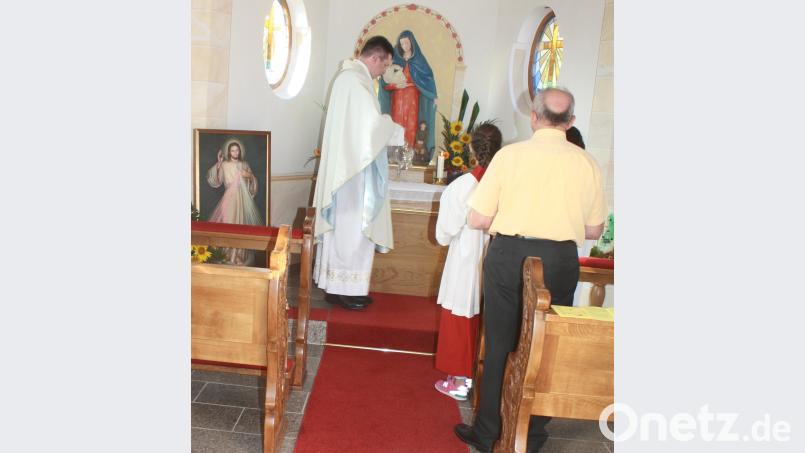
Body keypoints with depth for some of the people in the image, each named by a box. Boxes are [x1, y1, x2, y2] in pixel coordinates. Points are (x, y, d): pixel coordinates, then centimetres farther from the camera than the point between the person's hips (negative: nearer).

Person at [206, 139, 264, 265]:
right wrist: (218, 164, -16)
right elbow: (216, 181, -9)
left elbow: (253, 182, 15)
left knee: (244, 223, 3)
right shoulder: (224, 165, 1)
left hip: (244, 199, 3)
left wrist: (250, 176, -6)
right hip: (230, 198, -3)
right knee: (230, 223, -10)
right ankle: (230, 254, -4)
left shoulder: (245, 165, 10)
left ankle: (243, 254, 13)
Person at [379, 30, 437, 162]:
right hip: (397, 97, 1)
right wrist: (396, 85, -17)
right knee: (397, 124, -3)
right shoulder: (395, 58, 4)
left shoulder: (419, 59, 3)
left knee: (411, 125, -4)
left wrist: (433, 96, -9)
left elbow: (428, 77, 1)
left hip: (413, 97, -1)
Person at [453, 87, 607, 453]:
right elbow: (593, 231, 6)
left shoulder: (510, 155, -6)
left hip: (509, 255, -1)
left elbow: (477, 219, -7)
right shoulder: (587, 163, 0)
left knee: (499, 345, 12)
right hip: (560, 262, 2)